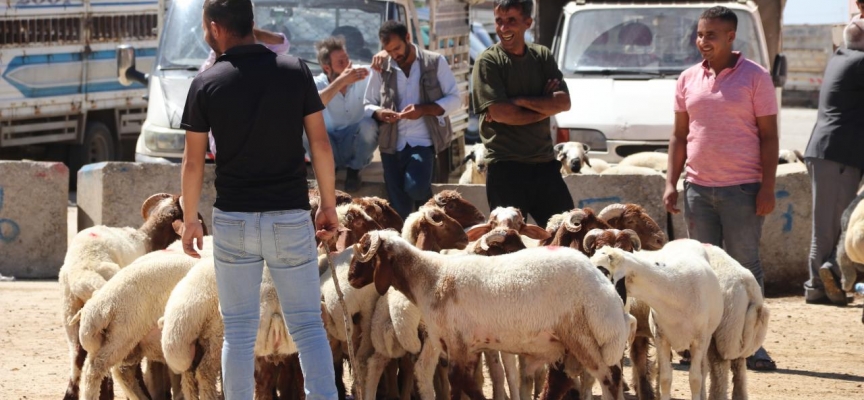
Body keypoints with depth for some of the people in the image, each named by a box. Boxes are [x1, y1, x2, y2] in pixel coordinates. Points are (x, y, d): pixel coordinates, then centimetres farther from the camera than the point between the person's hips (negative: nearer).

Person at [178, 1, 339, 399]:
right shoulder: (295, 71, -1)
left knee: (239, 331, 8)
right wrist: (329, 205, 10)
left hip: (233, 220, 0)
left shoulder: (207, 83, -4)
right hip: (291, 217, 1)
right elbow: (321, 145, 0)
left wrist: (190, 219, 11)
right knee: (307, 325, 4)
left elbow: (193, 163, -1)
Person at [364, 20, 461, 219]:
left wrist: (424, 110, -17)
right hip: (392, 144, 3)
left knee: (415, 187, -25)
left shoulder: (435, 62, 0)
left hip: (423, 142, -3)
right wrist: (379, 113, -13)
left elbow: (454, 99, -1)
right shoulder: (380, 68, 6)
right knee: (398, 209, 2)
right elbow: (367, 105, 12)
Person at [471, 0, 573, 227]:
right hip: (505, 166, -4)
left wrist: (519, 101, -12)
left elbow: (564, 103, -2)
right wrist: (544, 105, -5)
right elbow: (500, 113, -14)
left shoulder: (542, 57, 9)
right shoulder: (488, 61, -4)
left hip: (544, 163, 4)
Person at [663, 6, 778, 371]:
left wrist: (767, 188, -10)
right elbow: (680, 135, 14)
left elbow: (768, 136, -4)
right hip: (698, 187, 4)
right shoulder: (689, 80, 10)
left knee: (744, 265, -2)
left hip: (742, 189, -4)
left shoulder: (754, 77, -2)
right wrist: (671, 183, 6)